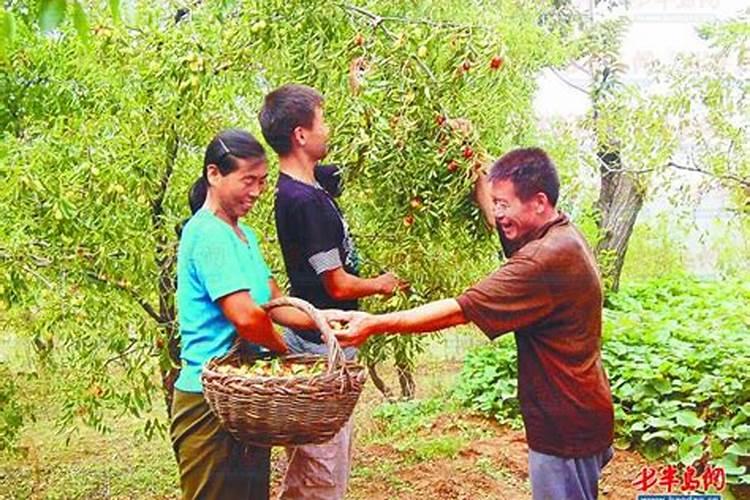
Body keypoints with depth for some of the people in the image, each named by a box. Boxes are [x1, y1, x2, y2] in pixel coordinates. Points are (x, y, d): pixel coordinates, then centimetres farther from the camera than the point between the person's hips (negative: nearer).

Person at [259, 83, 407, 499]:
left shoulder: (315, 182, 4)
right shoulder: (304, 201, -23)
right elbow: (339, 285, -20)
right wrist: (381, 285, 0)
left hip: (328, 343, 10)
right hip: (320, 345, -10)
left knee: (333, 462, 23)